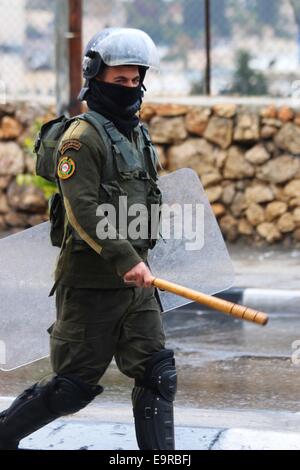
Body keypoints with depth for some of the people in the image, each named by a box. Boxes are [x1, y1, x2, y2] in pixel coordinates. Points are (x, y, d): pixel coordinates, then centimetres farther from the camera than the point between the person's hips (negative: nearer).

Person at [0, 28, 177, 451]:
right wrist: (125, 259, -29)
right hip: (91, 283, -8)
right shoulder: (83, 137, -11)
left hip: (136, 280, 8)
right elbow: (84, 210, -21)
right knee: (76, 384, 0)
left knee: (158, 375, 0)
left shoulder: (138, 135, 15)